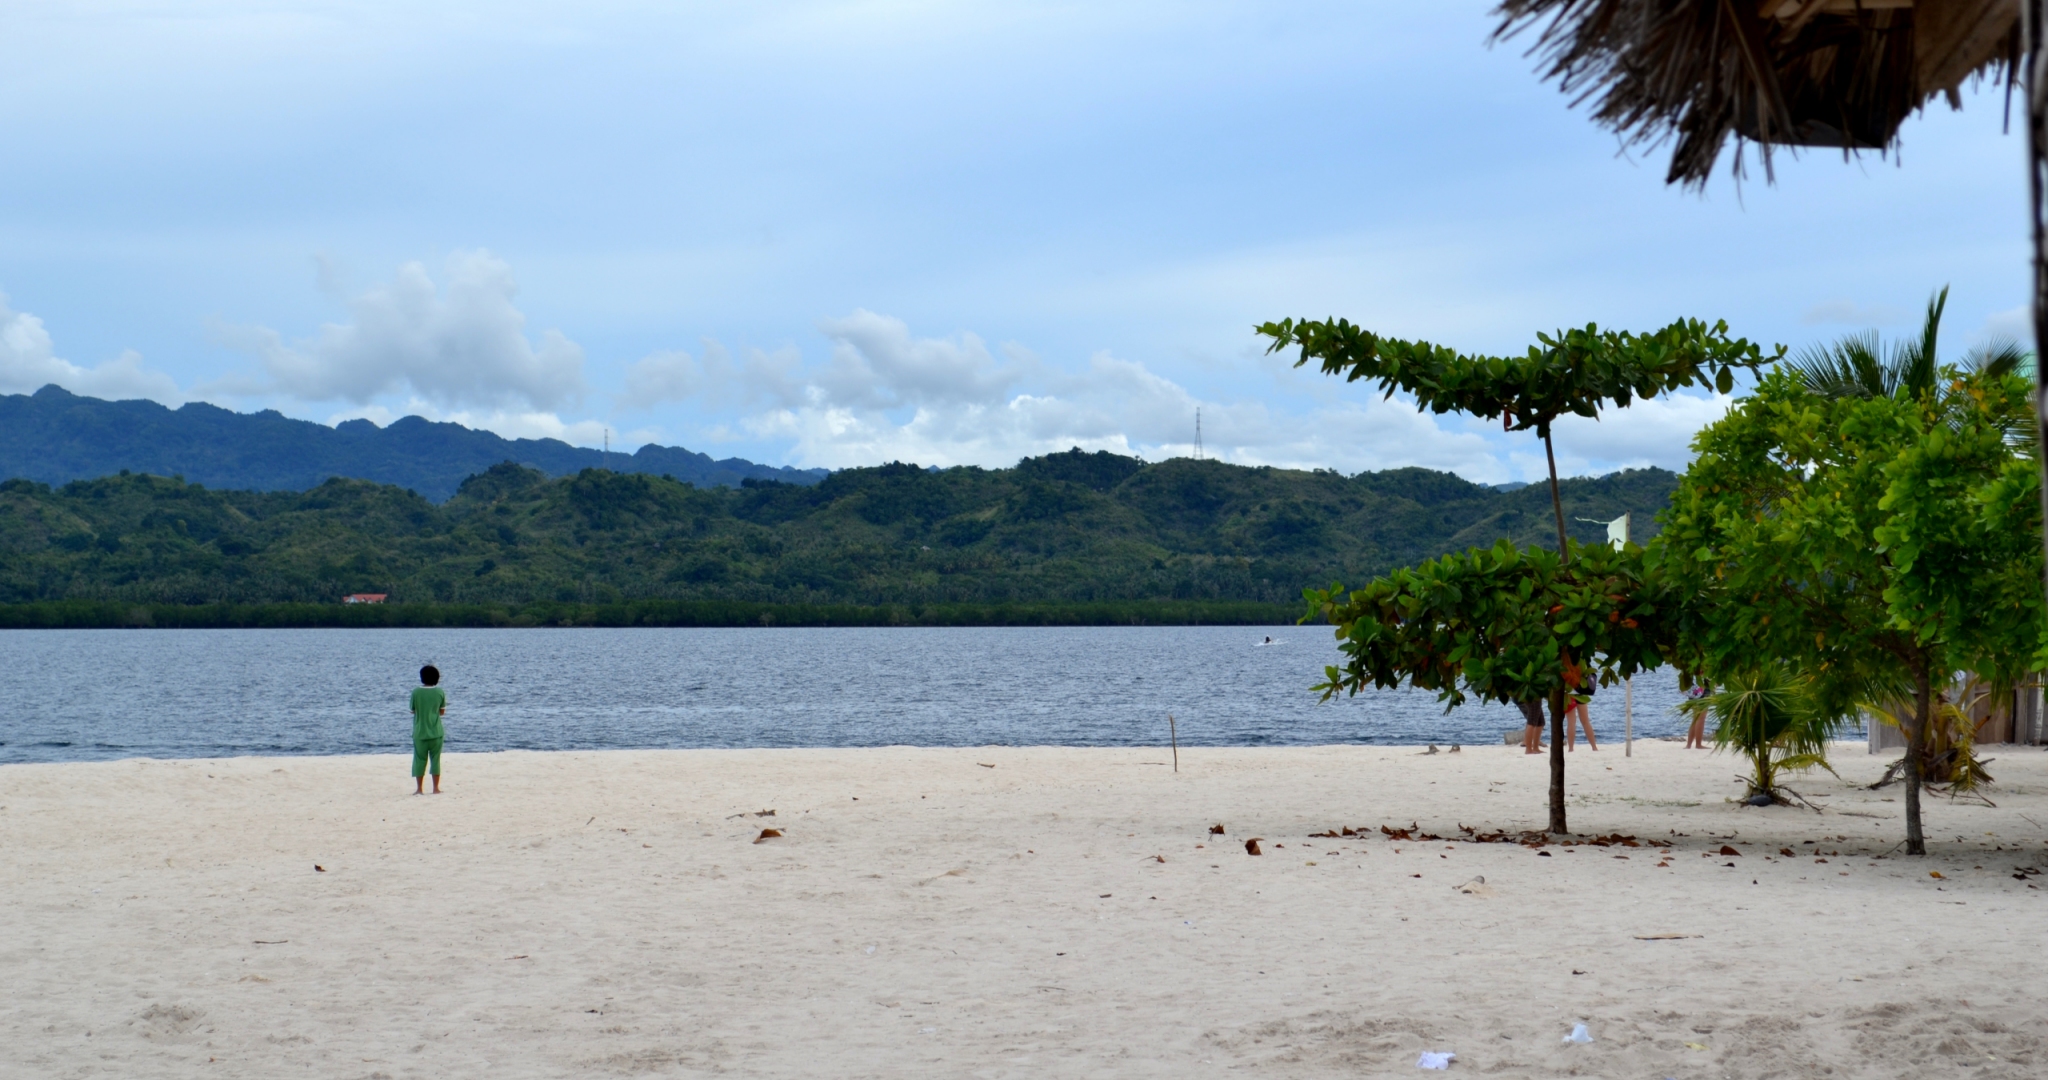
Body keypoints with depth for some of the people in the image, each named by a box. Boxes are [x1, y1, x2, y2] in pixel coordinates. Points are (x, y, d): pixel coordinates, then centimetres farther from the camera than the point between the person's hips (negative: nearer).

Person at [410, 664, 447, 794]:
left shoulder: (416, 692, -8)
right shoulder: (440, 692, -5)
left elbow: (412, 710, 0)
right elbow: (442, 712, 3)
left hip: (420, 732, -1)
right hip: (436, 732, 1)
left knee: (420, 760, 7)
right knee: (435, 759, 8)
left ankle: (419, 788, 7)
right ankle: (436, 788, 8)